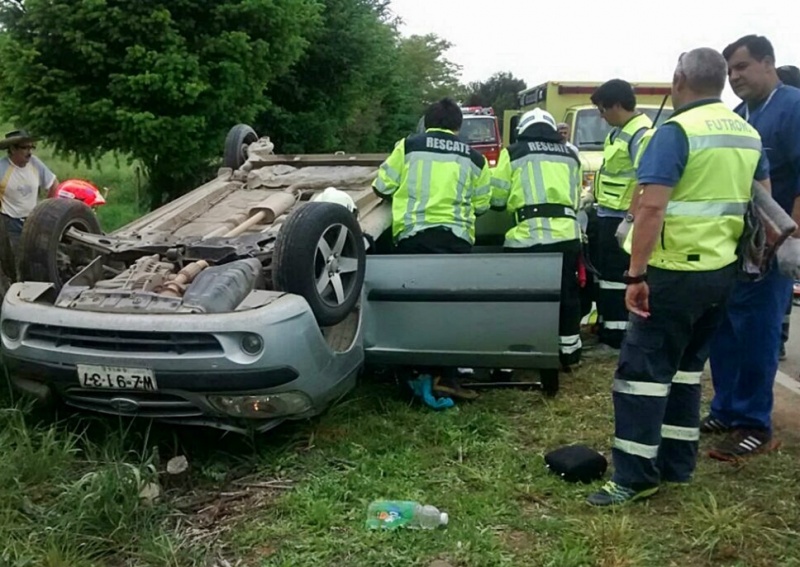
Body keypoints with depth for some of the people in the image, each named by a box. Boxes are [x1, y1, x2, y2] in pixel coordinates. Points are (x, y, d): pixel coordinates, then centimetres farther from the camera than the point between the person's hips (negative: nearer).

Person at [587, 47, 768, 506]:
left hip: (677, 271, -8)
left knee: (644, 368, -2)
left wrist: (636, 274, -19)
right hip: (723, 270, 8)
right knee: (687, 366, 17)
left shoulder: (677, 131, -14)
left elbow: (652, 207, -22)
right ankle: (678, 464, 24)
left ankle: (635, 476, 1)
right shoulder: (748, 134, 12)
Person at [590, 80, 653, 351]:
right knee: (605, 270, 17)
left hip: (620, 217, -10)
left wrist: (630, 218, -28)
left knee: (617, 274, -4)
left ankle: (617, 329, 4)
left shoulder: (640, 133, -19)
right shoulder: (619, 130, 12)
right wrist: (594, 196, 26)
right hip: (607, 213, 10)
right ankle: (607, 323, 29)